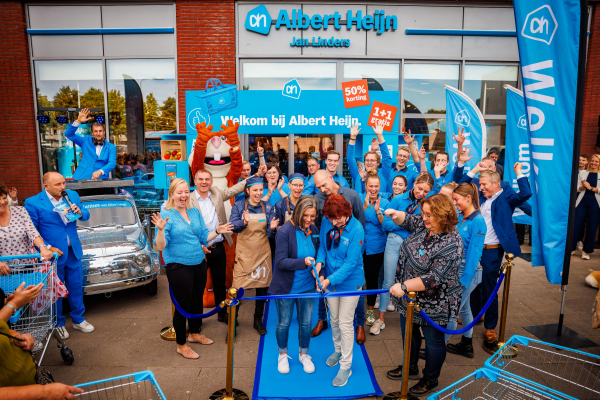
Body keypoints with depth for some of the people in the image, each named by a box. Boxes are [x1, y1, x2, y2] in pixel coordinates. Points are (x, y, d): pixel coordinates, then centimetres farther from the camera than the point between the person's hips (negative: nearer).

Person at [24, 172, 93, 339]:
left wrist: (80, 212, -15)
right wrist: (48, 248, -17)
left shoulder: (72, 195, 0)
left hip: (73, 251, 4)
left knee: (76, 286, 15)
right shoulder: (33, 203, -12)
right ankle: (58, 324, 30)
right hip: (53, 254, -4)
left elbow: (86, 216, 7)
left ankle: (78, 319, 32)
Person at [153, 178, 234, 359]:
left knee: (197, 301, 19)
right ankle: (181, 345, 24)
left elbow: (203, 237, 12)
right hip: (178, 267, -6)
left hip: (199, 264, 6)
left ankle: (194, 333, 42)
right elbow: (160, 246, -16)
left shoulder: (195, 212, 7)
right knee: (182, 305, 4)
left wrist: (217, 231, -3)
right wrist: (161, 229, -33)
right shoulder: (166, 214, -11)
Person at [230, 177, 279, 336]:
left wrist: (272, 228, -24)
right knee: (238, 288, -6)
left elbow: (270, 234, 0)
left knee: (262, 288, 10)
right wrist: (244, 223, -33)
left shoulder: (268, 207, 4)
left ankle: (258, 320, 29)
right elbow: (232, 226, -13)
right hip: (244, 254, -2)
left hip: (262, 253, 2)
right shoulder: (238, 206, -1)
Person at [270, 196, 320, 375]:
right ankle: (283, 355, 40)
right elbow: (280, 261, -21)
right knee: (283, 323, 14)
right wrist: (303, 262, -33)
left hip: (307, 286, 4)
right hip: (286, 287, -4)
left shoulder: (314, 230, -4)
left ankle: (304, 354, 40)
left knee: (306, 323, 16)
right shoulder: (285, 231, -19)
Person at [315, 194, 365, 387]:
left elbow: (351, 262, -23)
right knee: (334, 319, 21)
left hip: (350, 281, -5)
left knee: (345, 323, 4)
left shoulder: (356, 229, -24)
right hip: (330, 280, 5)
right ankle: (338, 350, 46)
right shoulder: (327, 223, -10)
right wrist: (319, 261, -17)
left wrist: (330, 279, -27)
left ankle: (346, 366, 21)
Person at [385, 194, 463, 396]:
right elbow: (407, 220, 13)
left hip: (433, 303, -8)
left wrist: (404, 286, -34)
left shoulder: (451, 245, -30)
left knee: (433, 340, 15)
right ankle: (410, 368, 48)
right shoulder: (424, 224, -7)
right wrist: (396, 215, -9)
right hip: (410, 296, 8)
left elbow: (434, 279, -33)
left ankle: (431, 379, 39)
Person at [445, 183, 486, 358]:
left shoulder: (477, 221, -18)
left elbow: (474, 252, -19)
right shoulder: (460, 217, 6)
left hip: (468, 271, -8)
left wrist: (464, 280, -18)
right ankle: (467, 346, 35)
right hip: (456, 268, 8)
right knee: (464, 308, 20)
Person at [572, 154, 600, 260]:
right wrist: (583, 186, -13)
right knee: (576, 225, -3)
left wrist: (591, 188, -13)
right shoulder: (582, 173, 11)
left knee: (591, 228, 1)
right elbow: (577, 188, 6)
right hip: (582, 202, 1)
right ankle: (571, 248, 7)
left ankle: (586, 251, 12)